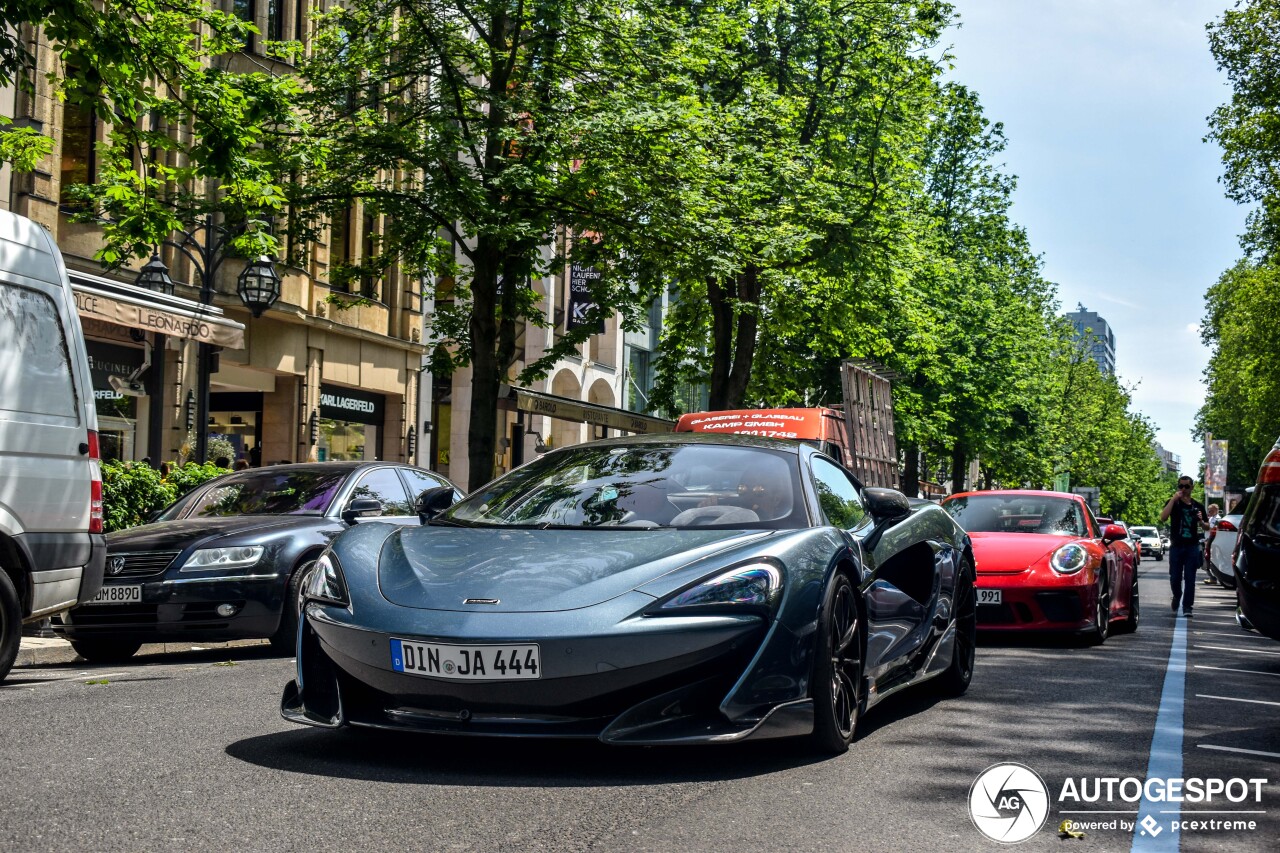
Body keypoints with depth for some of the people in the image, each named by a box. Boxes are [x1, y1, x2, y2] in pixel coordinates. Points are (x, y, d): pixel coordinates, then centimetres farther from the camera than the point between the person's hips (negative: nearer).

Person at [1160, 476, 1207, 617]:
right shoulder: (1173, 503, 5)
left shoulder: (1198, 506, 12)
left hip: (1192, 547, 1)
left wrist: (1201, 521, -4)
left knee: (1190, 578, -3)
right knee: (1175, 578, 2)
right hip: (1176, 546, -1)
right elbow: (1163, 517, -16)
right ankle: (1177, 597, 29)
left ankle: (1187, 607, 0)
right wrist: (1174, 499, -18)